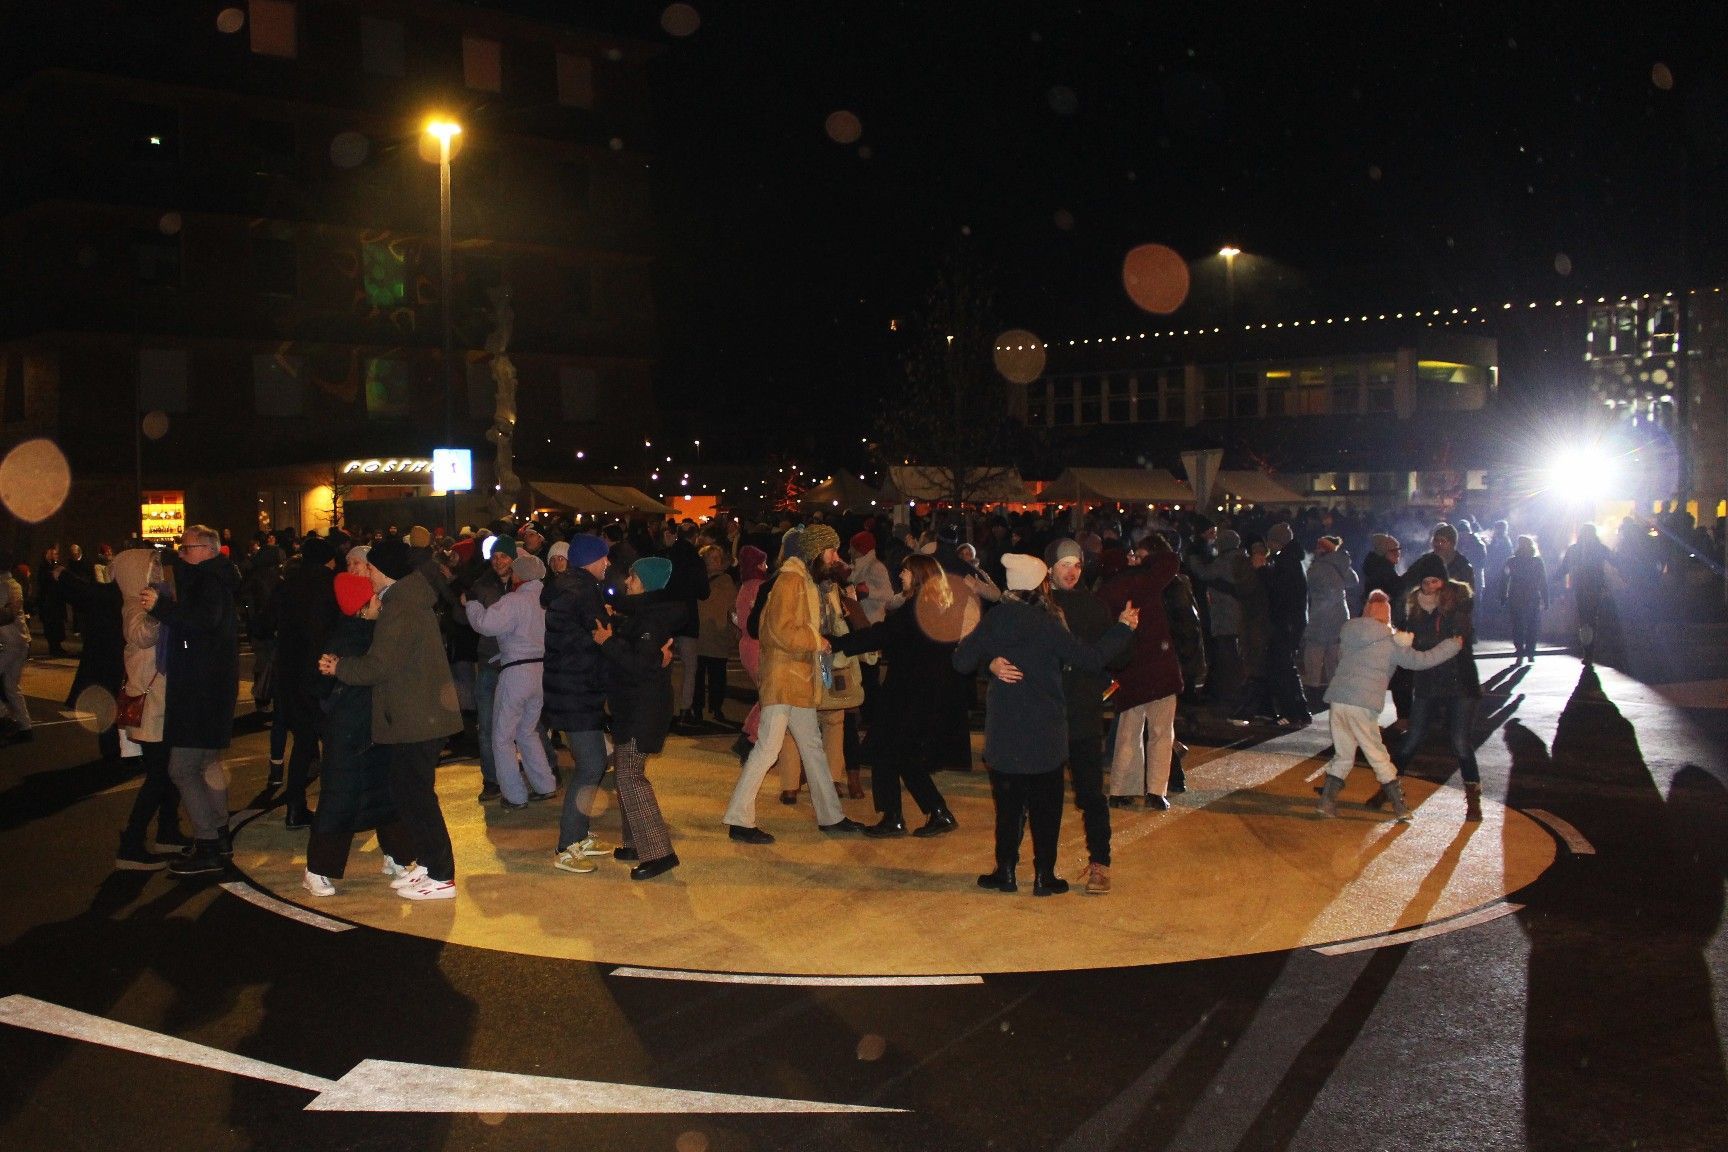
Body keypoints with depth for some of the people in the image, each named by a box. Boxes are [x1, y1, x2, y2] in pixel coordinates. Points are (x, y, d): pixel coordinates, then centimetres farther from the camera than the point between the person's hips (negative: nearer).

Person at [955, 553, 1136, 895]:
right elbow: (1092, 658, -9)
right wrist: (1123, 627, 2)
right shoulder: (1047, 625, -13)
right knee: (1045, 804, 8)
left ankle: (1006, 871, 16)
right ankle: (1044, 875, 12)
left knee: (1008, 803, 12)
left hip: (1003, 732, 3)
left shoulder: (994, 619, -4)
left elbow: (962, 660, -3)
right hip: (1045, 731, -3)